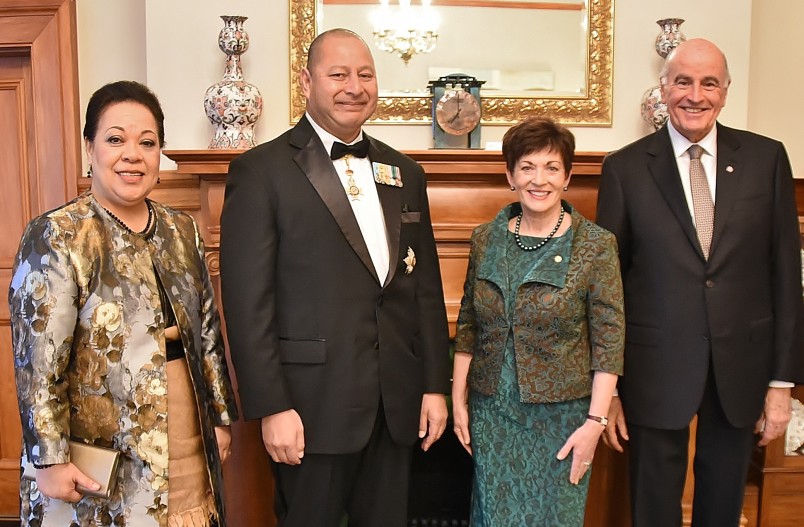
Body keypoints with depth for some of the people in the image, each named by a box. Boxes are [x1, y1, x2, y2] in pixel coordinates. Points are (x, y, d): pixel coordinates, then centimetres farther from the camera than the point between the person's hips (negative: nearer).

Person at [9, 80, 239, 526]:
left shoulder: (182, 231, 5)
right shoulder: (55, 237, -12)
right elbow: (37, 360, -14)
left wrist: (221, 416, 10)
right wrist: (50, 459, -15)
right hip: (99, 462, -5)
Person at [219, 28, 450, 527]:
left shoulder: (404, 172, 9)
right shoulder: (262, 170, -7)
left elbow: (427, 287, 10)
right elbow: (248, 301, -11)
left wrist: (435, 385, 7)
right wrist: (272, 408, -13)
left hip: (396, 403, 5)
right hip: (313, 405, -5)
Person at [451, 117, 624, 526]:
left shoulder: (596, 245, -9)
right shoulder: (486, 239, 0)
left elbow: (609, 341, -9)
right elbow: (467, 326, 6)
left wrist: (595, 421, -12)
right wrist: (459, 400, 5)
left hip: (561, 415, -2)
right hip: (492, 413, 3)